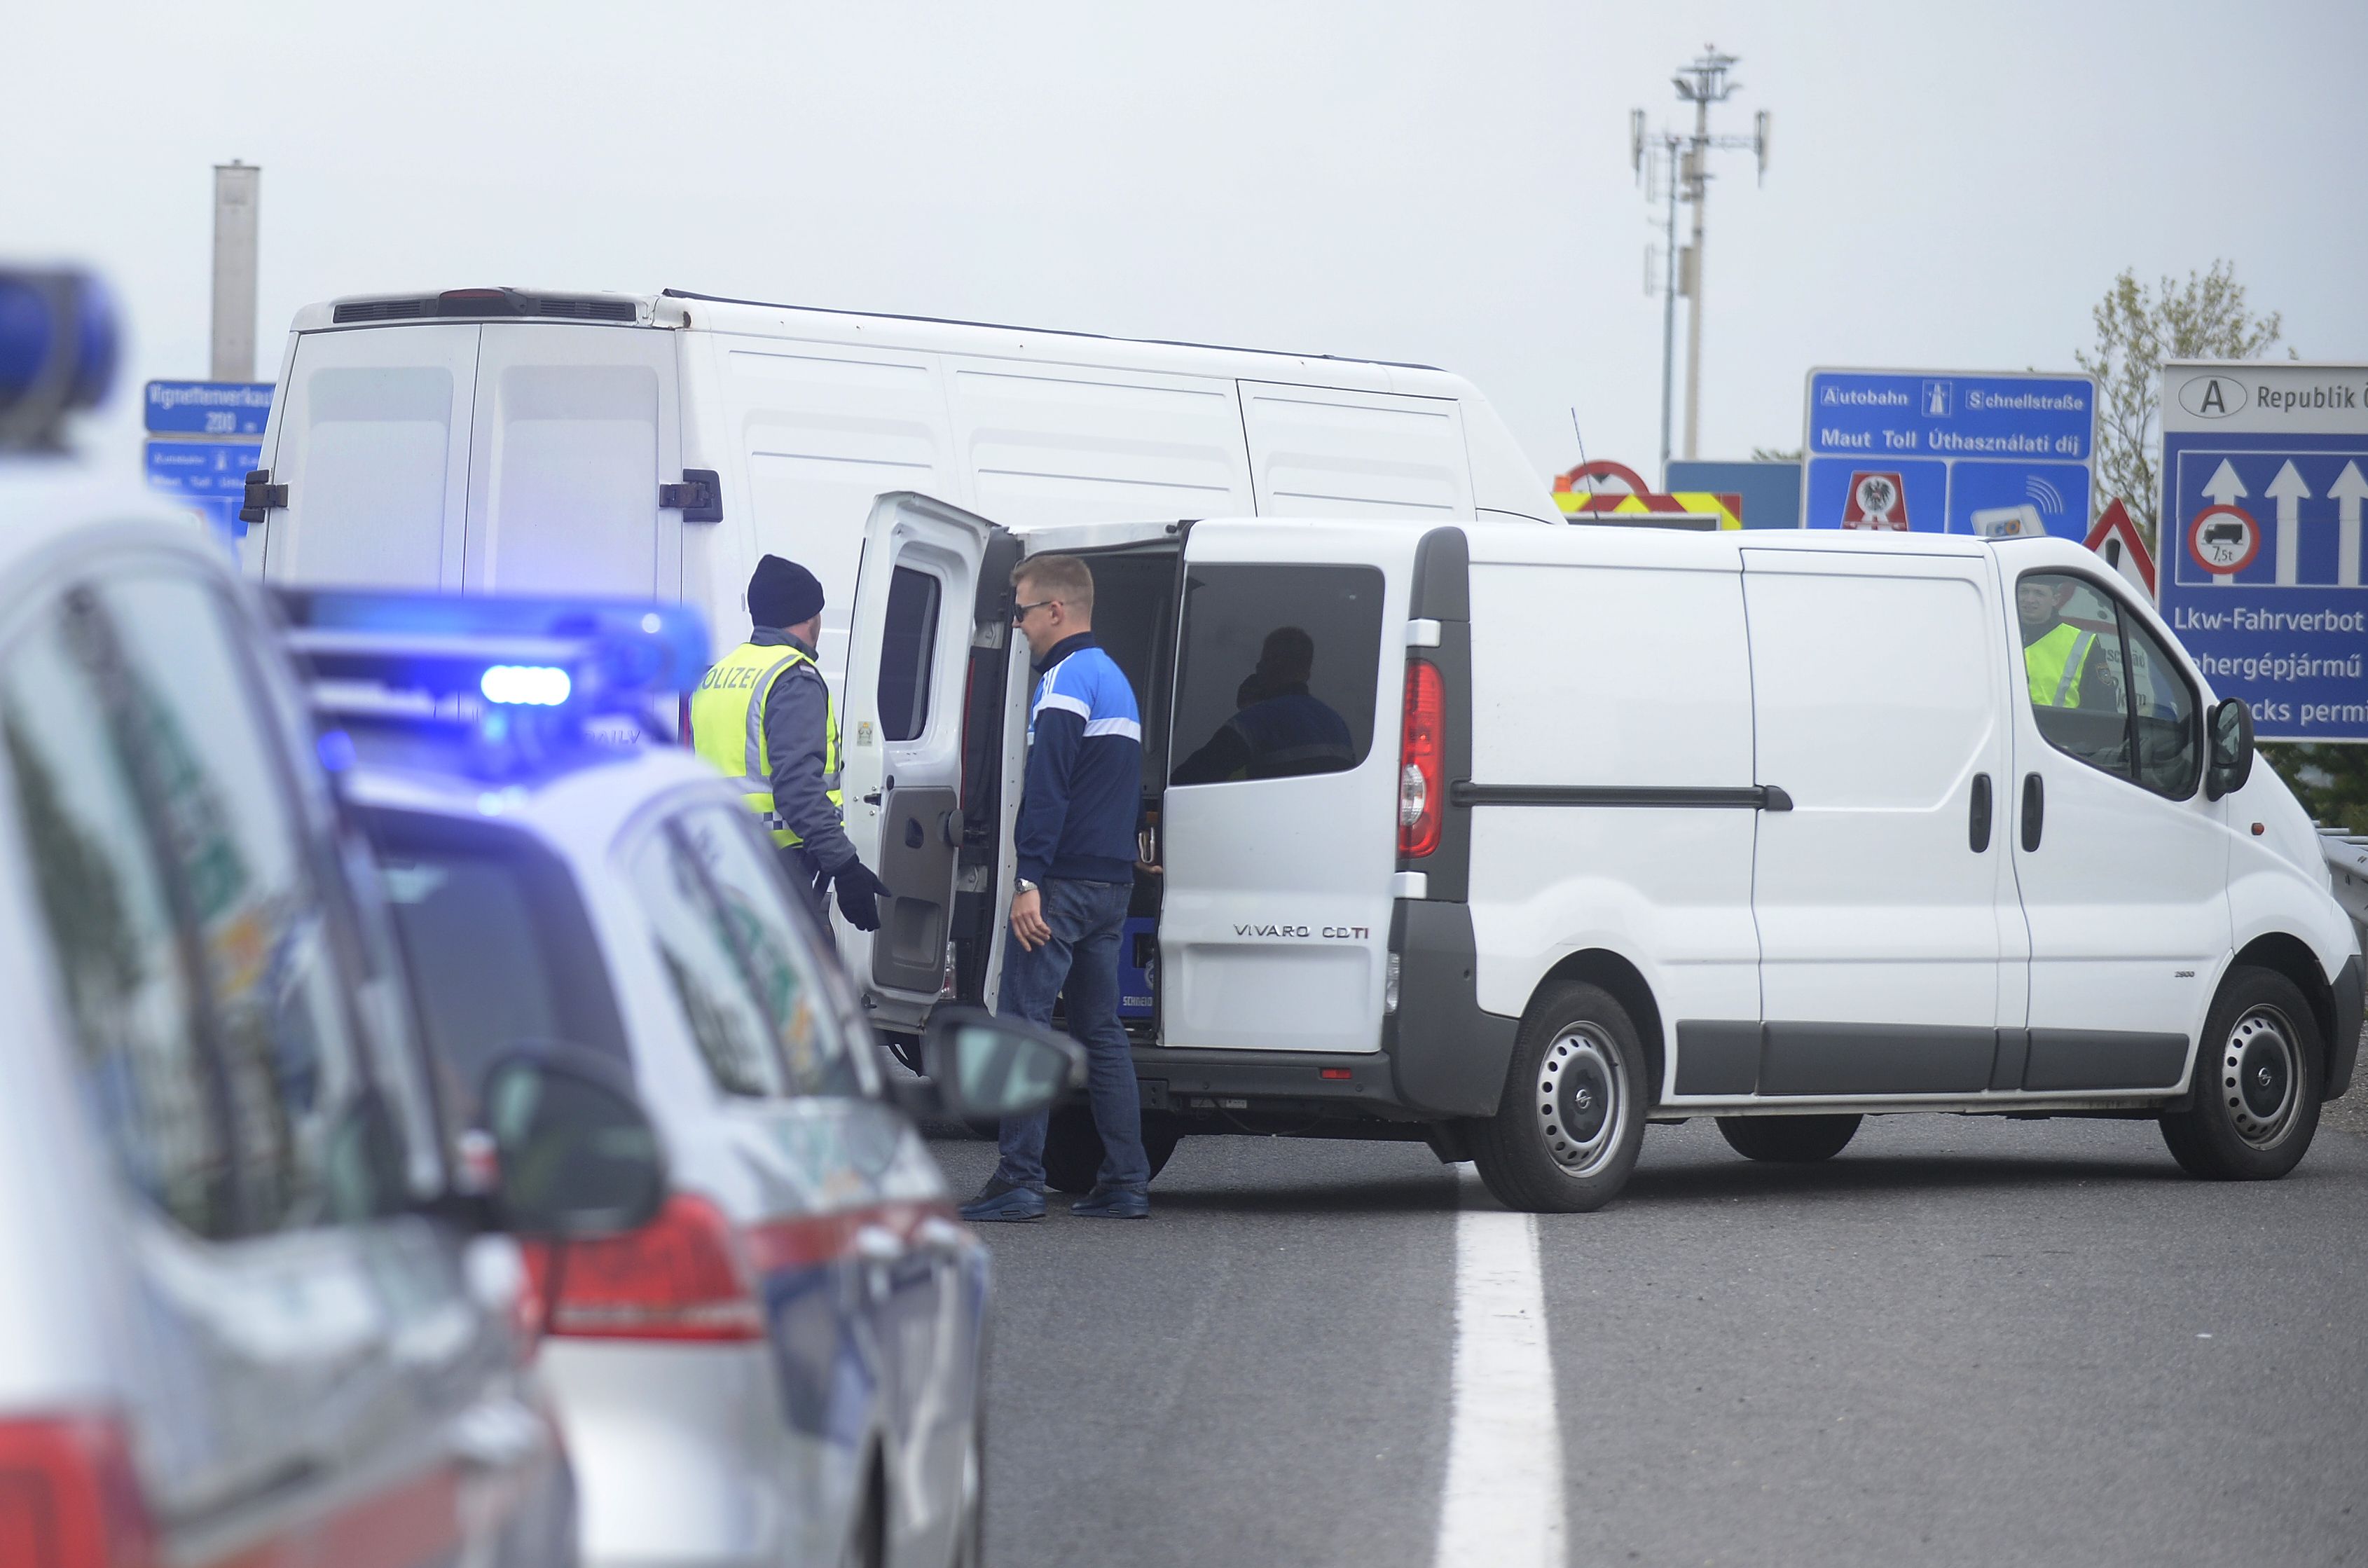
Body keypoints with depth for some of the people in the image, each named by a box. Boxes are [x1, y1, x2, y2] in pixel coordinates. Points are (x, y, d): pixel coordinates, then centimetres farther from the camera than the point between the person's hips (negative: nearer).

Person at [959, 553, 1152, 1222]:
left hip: (1063, 885, -10)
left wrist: (1030, 880, -21)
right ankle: (1125, 1183, 9)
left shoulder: (1066, 680, -10)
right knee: (1101, 1031, 11)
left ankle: (1020, 1180, -14)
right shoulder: (1114, 679, 22)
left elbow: (1047, 789, -18)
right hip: (1111, 884, 10)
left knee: (1023, 1022, -10)